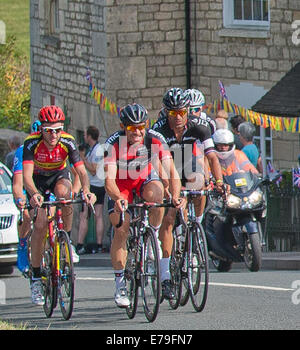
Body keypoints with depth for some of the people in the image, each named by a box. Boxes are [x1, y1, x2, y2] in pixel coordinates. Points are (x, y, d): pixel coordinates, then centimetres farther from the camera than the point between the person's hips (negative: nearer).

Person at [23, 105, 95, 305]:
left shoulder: (67, 142, -26)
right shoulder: (32, 143, -30)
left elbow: (81, 170, -31)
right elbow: (27, 174, -39)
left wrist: (86, 190, -52)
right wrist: (34, 194, -59)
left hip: (59, 176, 1)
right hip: (38, 179, -1)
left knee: (63, 192, -35)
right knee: (40, 225, -15)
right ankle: (36, 277, -6)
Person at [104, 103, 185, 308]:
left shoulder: (156, 140, -26)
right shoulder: (113, 144, -30)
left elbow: (171, 171, -29)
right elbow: (109, 179, -39)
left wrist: (176, 195, -47)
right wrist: (118, 198, -59)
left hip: (145, 177, 1)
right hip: (121, 183, -1)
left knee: (155, 193, -35)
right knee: (121, 230, -12)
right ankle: (120, 284, -2)